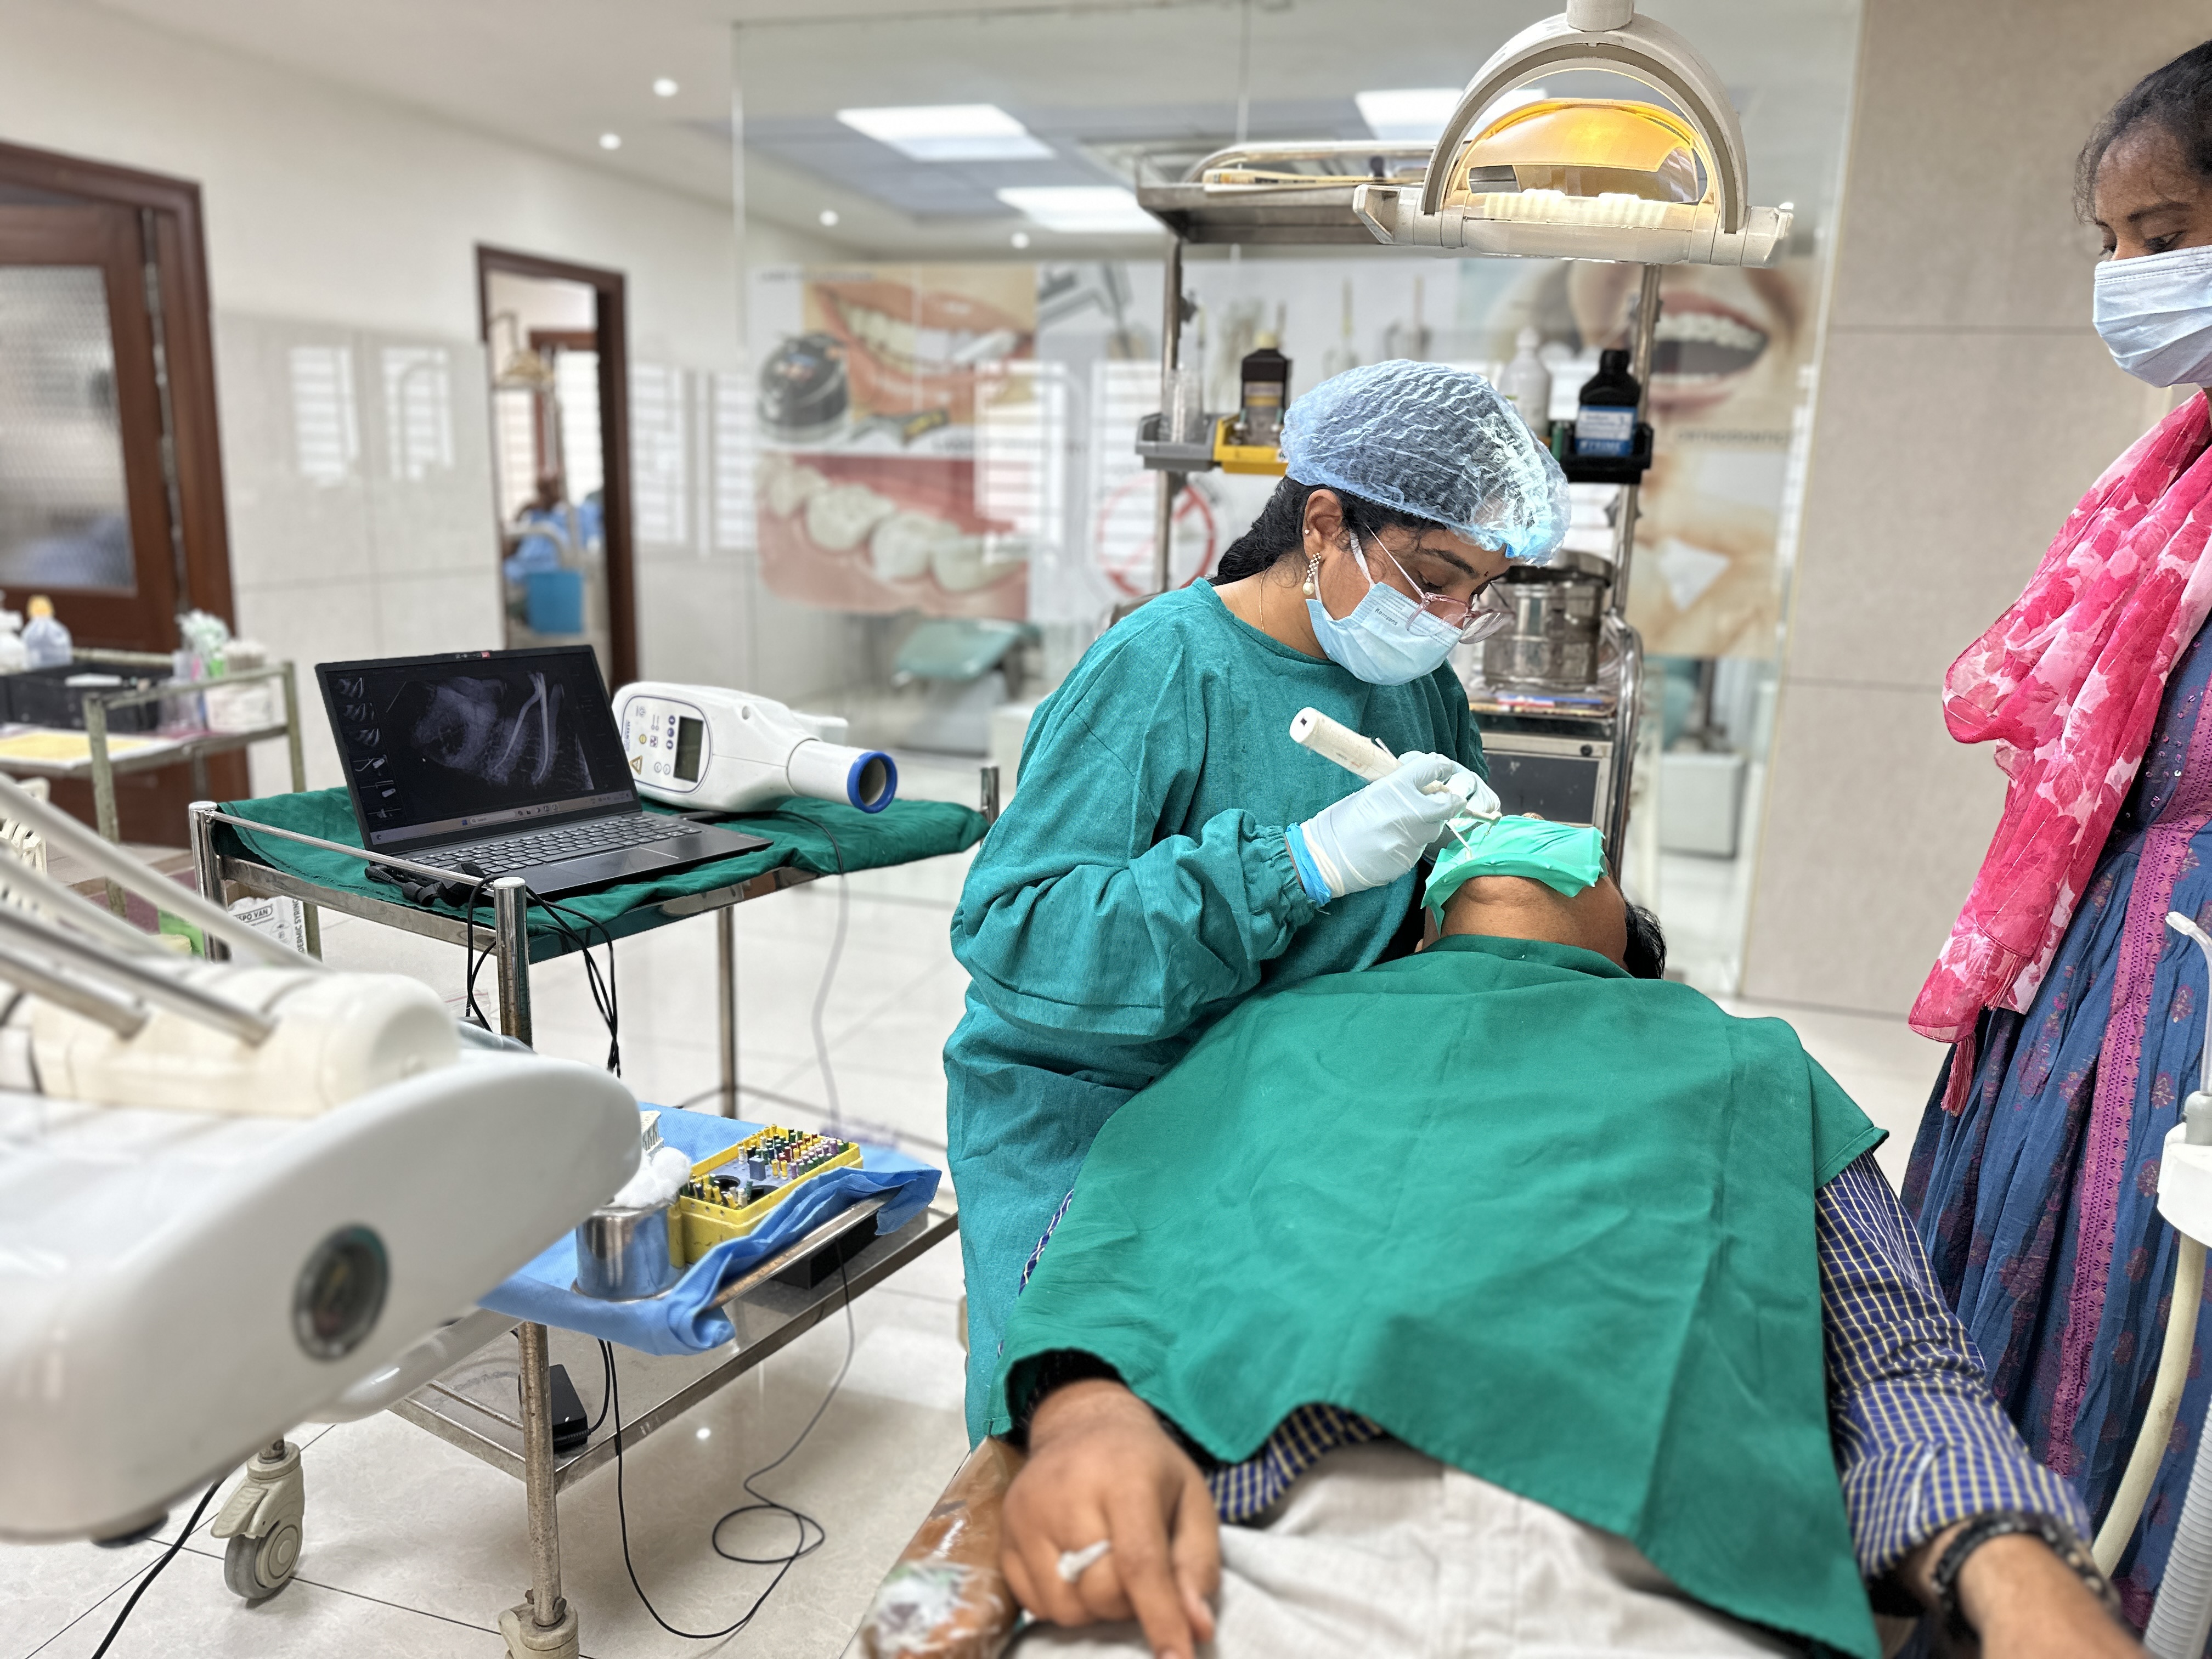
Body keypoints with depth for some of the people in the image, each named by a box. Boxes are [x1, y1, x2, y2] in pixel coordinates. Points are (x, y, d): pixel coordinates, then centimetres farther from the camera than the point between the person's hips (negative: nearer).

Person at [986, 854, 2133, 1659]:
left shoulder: (1746, 1063, 31)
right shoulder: (1281, 1027, 28)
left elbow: (1902, 1374, 20)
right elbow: (1099, 1238, 15)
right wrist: (1085, 1412, -8)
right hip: (1275, 1548, 0)